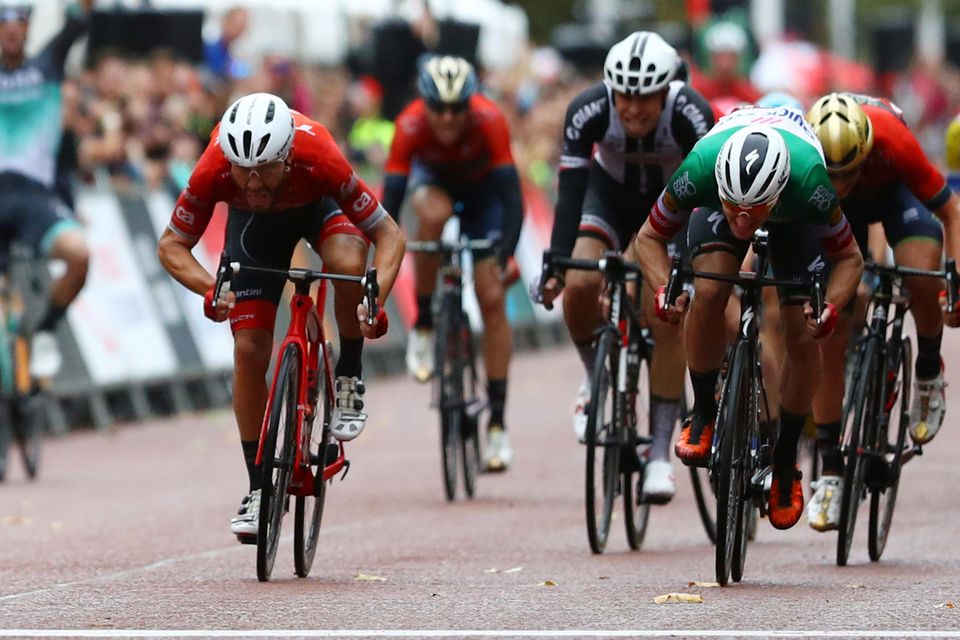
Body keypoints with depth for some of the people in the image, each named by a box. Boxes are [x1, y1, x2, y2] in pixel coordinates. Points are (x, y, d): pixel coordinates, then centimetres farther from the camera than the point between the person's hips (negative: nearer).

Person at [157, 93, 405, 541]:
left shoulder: (318, 160, -41)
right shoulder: (214, 172, -37)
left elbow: (388, 235, -31)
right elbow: (171, 245, -23)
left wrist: (376, 300, -47)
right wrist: (210, 290, -42)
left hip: (318, 206, -1)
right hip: (254, 222, 1)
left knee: (349, 263, -36)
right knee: (249, 349, -9)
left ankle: (349, 381, -10)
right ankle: (258, 491, 3)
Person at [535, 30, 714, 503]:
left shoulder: (691, 114, -34)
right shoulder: (588, 110, -31)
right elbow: (570, 191, -32)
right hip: (610, 194, 1)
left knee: (668, 316, -16)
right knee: (580, 286, -24)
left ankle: (660, 454, -10)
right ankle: (595, 378, 6)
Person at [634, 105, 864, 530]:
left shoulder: (808, 184, -43)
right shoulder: (699, 170, -41)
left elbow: (849, 257, -24)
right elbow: (650, 236, -22)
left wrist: (831, 306, -42)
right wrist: (663, 289, -40)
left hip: (794, 219, 0)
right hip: (715, 205, 0)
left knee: (802, 337, -9)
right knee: (709, 292, -27)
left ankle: (786, 460, 12)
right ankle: (703, 412, -5)